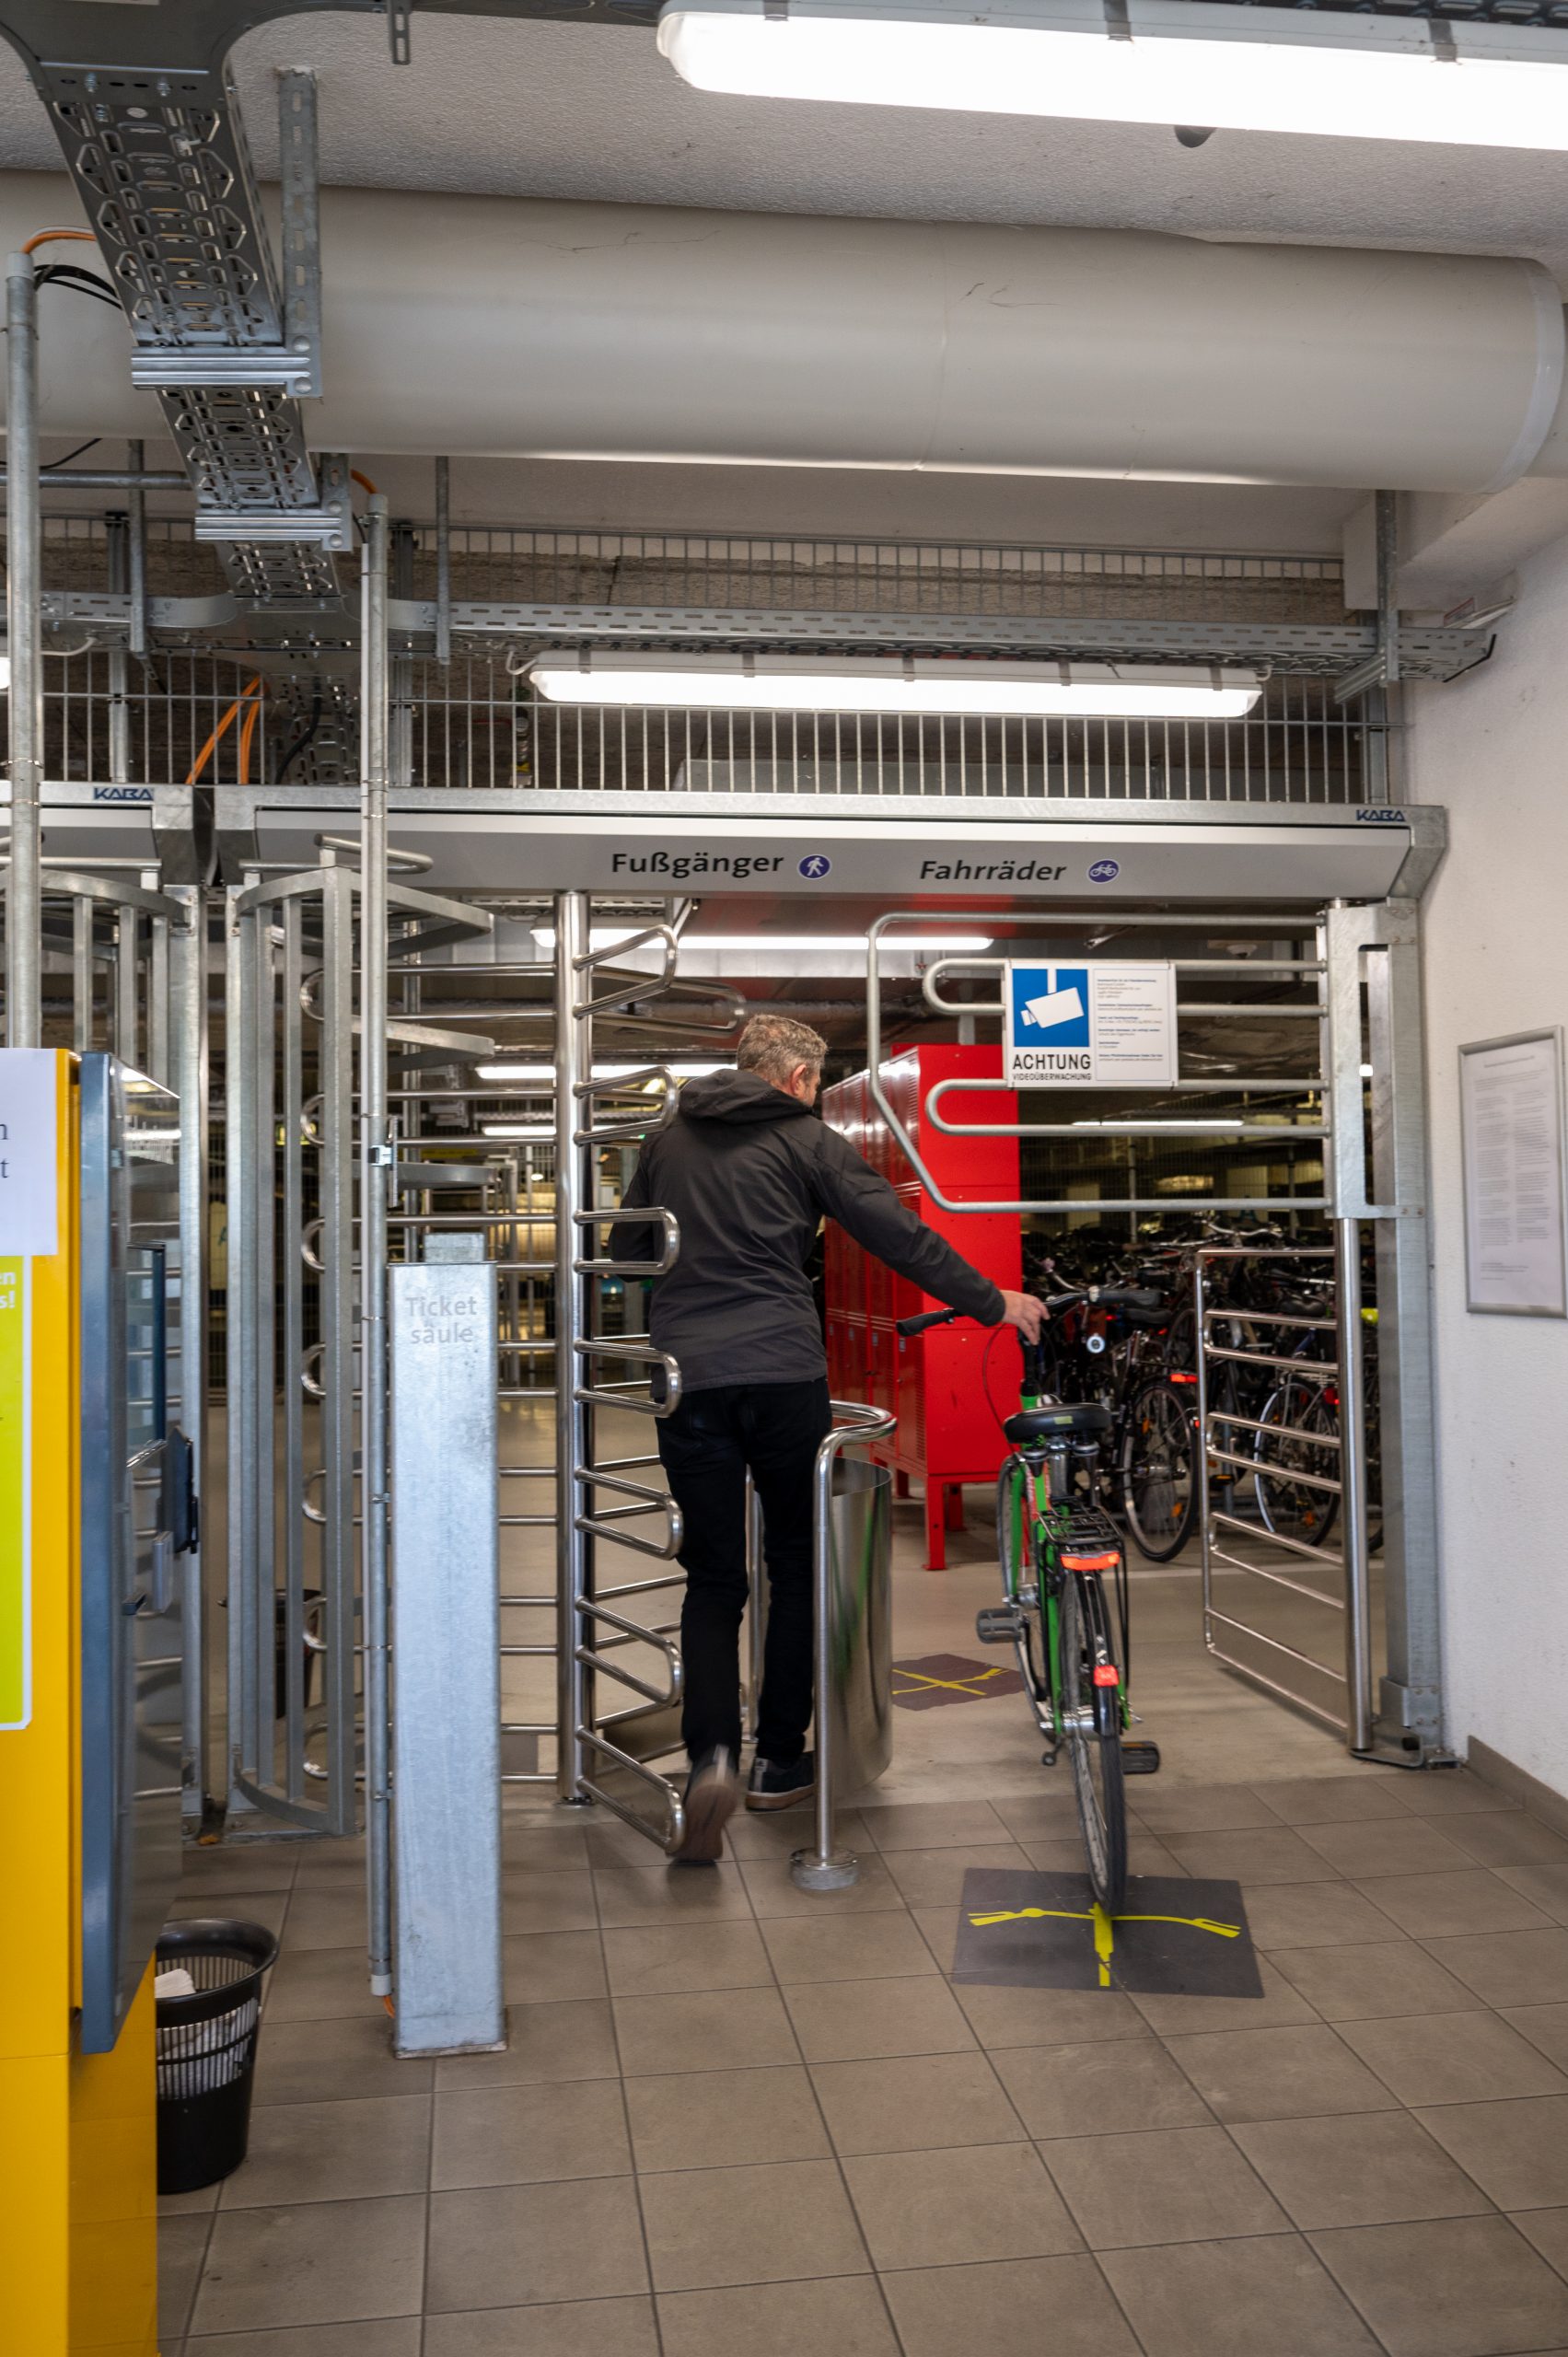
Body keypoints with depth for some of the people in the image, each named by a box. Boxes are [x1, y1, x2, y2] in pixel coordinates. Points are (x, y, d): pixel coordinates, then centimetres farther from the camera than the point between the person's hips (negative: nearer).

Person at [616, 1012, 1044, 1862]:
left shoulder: (665, 1143, 16)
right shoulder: (805, 1139, 4)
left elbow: (624, 1254, 22)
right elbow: (898, 1234, 1)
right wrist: (992, 1303, 9)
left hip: (687, 1379, 3)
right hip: (783, 1374, -3)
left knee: (713, 1576, 9)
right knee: (796, 1564, 13)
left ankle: (711, 1753, -12)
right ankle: (779, 1762, 19)